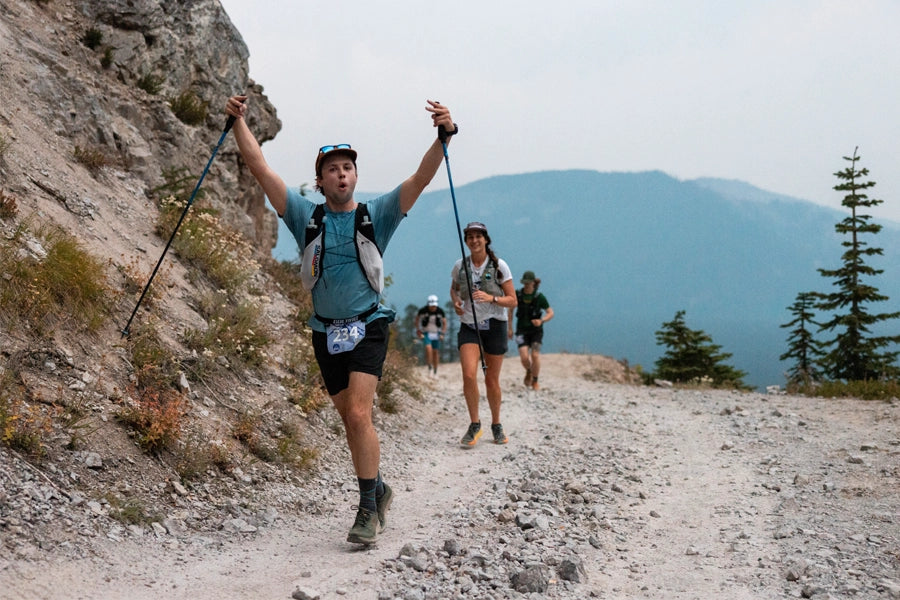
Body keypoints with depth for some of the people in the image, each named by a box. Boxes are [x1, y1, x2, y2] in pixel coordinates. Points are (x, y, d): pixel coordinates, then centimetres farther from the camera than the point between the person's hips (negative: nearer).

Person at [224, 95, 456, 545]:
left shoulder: (376, 215, -1)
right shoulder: (306, 216, 3)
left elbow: (421, 178, -11)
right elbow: (260, 169, -2)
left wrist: (444, 136, -25)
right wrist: (239, 122, -11)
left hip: (367, 328, -3)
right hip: (326, 333, 3)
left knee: (358, 414, -17)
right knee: (350, 419, 10)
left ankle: (368, 507, -13)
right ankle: (378, 489, 30)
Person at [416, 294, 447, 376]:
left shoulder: (440, 311, -9)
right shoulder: (423, 310, -13)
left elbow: (444, 322, 4)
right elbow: (417, 318, 4)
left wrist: (443, 333, -5)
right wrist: (418, 330, -1)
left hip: (436, 333, 2)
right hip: (426, 333, -1)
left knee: (435, 352, 2)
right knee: (428, 348, -23)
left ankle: (435, 371, 12)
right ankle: (430, 367, -9)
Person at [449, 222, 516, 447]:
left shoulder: (499, 266, -5)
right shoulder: (460, 266, 2)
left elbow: (512, 301, -4)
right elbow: (454, 289, 22)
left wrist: (491, 298, -22)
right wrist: (456, 302, 0)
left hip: (494, 326, -1)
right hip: (468, 327, 1)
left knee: (492, 381, 5)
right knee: (469, 375, -17)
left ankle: (496, 425, 26)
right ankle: (474, 424, -1)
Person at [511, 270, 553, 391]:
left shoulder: (539, 297, -13)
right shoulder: (518, 294, -8)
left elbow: (551, 313, -8)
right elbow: (510, 310, 8)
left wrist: (541, 321, -28)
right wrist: (510, 328, 5)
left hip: (536, 330, -1)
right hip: (522, 330, 1)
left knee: (535, 356, -18)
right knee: (524, 358, -14)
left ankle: (535, 382, 2)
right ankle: (528, 371, 21)